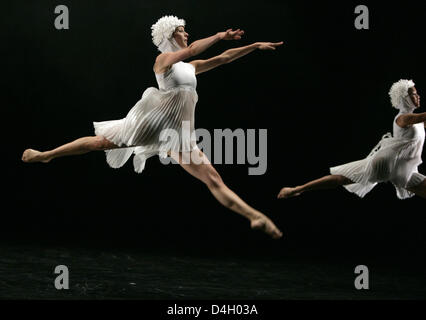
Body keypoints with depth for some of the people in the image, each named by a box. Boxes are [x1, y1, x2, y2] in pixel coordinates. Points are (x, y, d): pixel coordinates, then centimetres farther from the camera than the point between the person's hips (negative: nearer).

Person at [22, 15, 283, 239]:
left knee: (212, 178, -4)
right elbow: (192, 50, -17)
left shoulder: (190, 67, 20)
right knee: (100, 142, -2)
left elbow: (224, 58, 20)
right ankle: (43, 155, 13)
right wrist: (219, 36, -16)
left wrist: (256, 46, 16)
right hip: (153, 121, -6)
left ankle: (255, 216, -14)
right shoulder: (164, 59, 1)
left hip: (178, 134, 6)